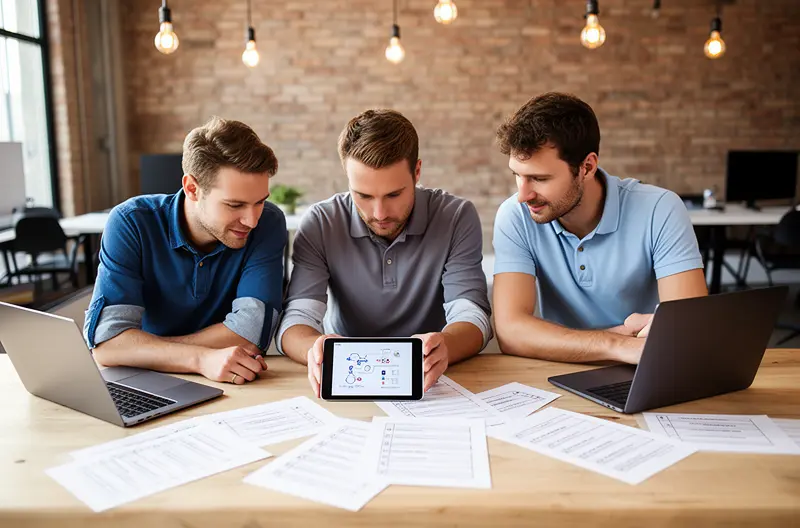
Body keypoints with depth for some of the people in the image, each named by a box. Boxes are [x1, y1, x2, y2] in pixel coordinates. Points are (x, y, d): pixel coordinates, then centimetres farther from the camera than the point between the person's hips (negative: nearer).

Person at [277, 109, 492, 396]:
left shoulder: (457, 218, -9)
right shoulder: (320, 224, -8)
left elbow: (471, 315, -15)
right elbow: (295, 320, -13)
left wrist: (443, 347, -38)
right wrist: (317, 348, -38)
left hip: (428, 383, 0)